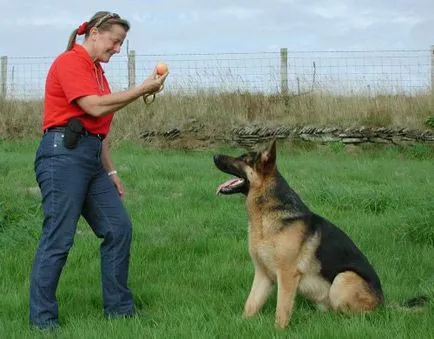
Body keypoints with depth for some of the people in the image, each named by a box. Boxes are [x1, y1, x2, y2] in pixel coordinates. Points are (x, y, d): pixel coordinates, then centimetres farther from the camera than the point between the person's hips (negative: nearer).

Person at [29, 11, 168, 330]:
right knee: (59, 237, -9)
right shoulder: (70, 61, -6)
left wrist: (111, 172, 21)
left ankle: (120, 308, 18)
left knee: (119, 228, 8)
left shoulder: (96, 71, 21)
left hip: (91, 158, 10)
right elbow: (95, 107, -17)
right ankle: (42, 319, -2)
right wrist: (142, 90, -12)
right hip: (64, 154, -10)